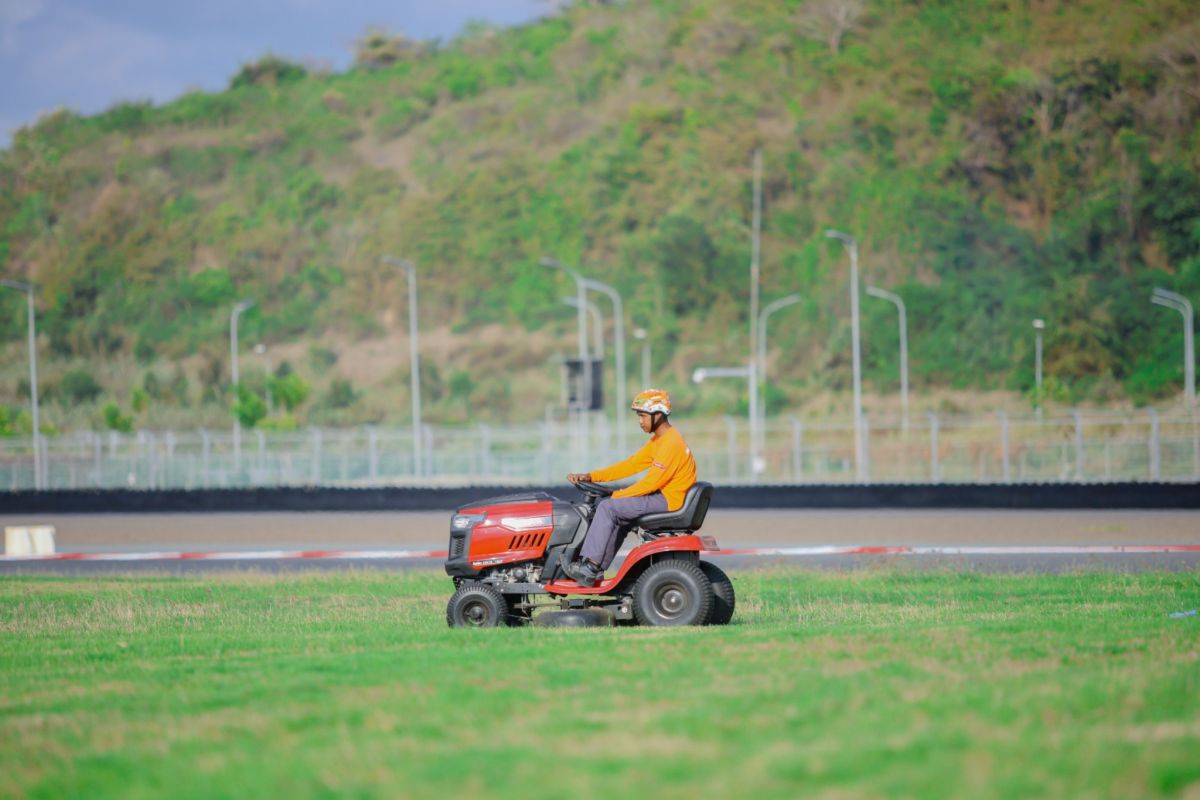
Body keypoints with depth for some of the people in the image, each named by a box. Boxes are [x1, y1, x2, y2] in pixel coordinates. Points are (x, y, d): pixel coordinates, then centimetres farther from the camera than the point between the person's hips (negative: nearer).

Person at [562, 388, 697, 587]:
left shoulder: (671, 443, -18)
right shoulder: (658, 440, 15)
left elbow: (651, 482, -21)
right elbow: (632, 464, 14)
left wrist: (616, 496, -13)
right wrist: (590, 476, 7)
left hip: (668, 500, -10)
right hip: (663, 497, 10)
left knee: (608, 508, -14)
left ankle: (589, 567, -16)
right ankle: (597, 570, 14)